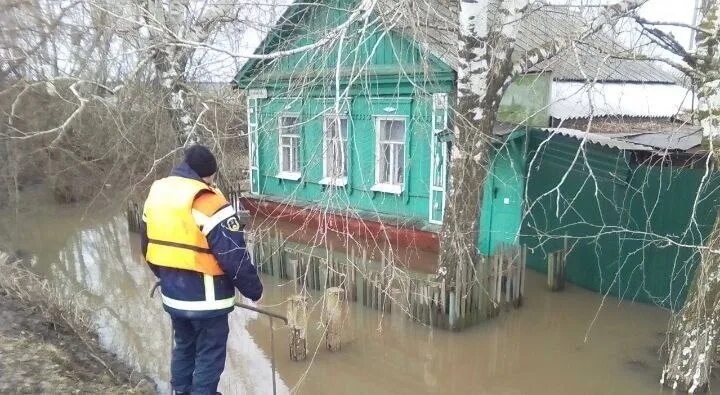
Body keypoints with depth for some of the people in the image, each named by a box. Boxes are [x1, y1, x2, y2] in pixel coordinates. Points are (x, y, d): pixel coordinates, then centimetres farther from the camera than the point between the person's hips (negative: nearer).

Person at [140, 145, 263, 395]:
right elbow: (234, 255, -21)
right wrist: (254, 290, -8)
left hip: (172, 294, 8)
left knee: (183, 348, 25)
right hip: (206, 297, -8)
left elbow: (148, 243, 16)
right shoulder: (208, 202, -21)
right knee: (209, 358, 7)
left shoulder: (156, 192, 5)